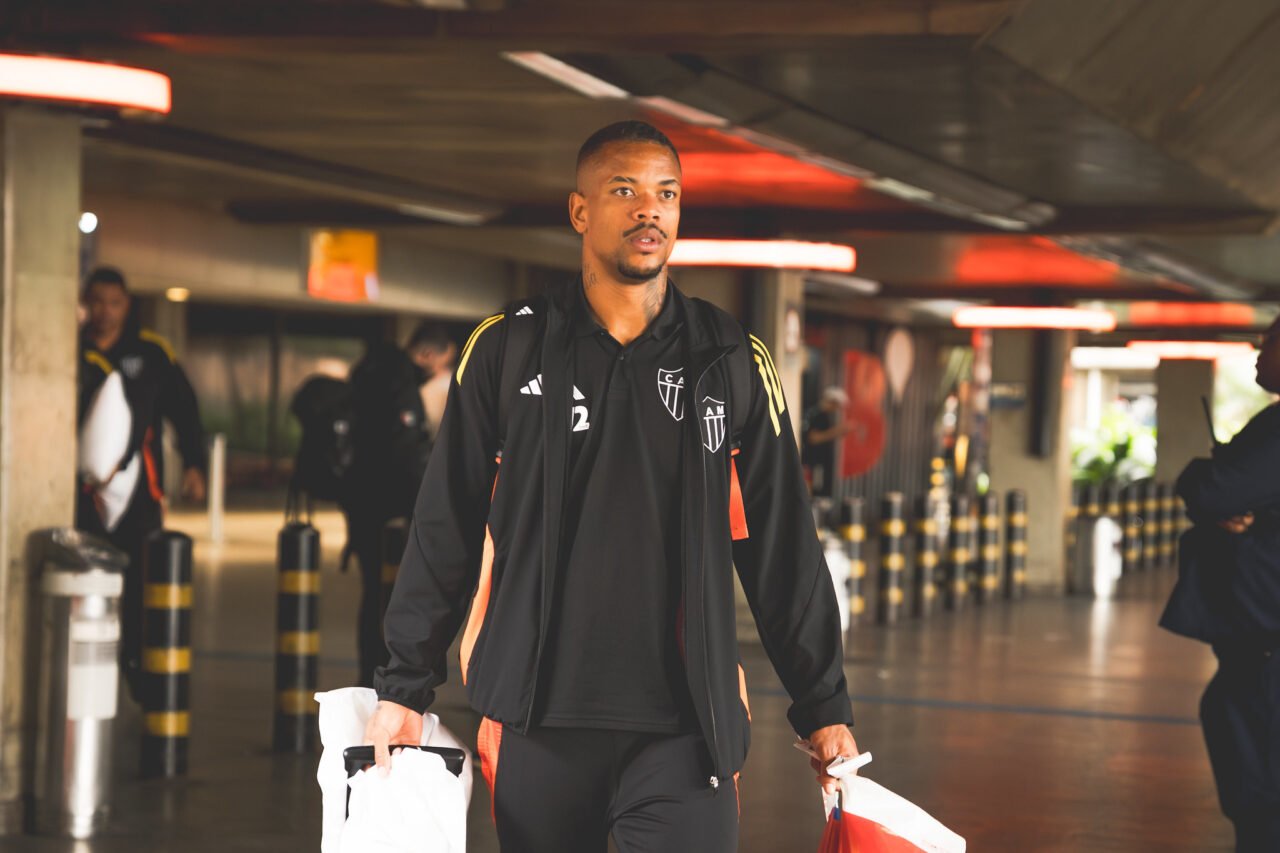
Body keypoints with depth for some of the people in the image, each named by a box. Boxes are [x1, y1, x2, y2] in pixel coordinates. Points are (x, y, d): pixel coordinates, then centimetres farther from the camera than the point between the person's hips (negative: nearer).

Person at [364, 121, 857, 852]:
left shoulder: (733, 363, 5)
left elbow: (784, 546, 7)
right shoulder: (508, 351, 4)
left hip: (684, 727, 0)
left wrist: (823, 705, 6)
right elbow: (447, 530, 6)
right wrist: (406, 686, 3)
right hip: (538, 720, 1)